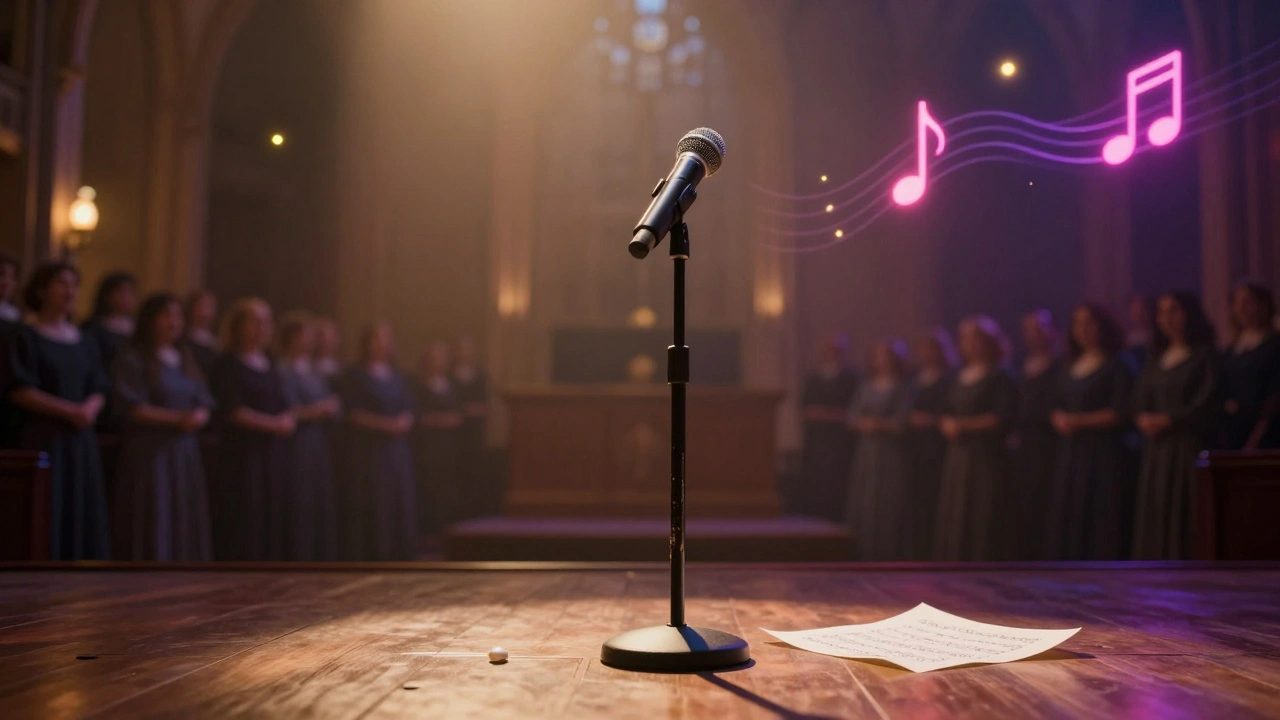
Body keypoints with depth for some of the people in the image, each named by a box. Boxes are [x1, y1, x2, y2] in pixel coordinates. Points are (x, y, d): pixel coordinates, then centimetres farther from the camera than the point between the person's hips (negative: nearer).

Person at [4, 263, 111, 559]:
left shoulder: (85, 342, 14)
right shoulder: (26, 337, -1)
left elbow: (99, 390, 12)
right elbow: (19, 390, -10)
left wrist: (90, 408, -11)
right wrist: (70, 411, -16)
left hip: (81, 441, 5)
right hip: (42, 438, -5)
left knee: (83, 521, 3)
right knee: (46, 520, -6)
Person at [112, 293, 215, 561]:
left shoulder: (186, 360, 19)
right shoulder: (132, 358, -1)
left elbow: (205, 403, 13)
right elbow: (130, 406, -10)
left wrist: (198, 417, -9)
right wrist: (176, 418, -14)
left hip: (185, 455, 6)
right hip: (148, 452, -6)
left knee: (186, 527, 2)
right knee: (153, 528, -7)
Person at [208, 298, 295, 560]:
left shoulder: (269, 367, 18)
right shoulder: (228, 365, -2)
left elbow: (287, 412, 16)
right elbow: (233, 411, -11)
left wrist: (287, 420, -6)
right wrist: (273, 424, -10)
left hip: (274, 458, 6)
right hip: (241, 456, -6)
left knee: (273, 525, 4)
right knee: (243, 527, -8)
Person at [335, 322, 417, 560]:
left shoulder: (396, 377, 16)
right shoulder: (355, 377, -1)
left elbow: (408, 411, 13)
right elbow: (353, 414, -9)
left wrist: (403, 422, -10)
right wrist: (384, 424, -18)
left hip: (397, 450, 5)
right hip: (366, 449, -5)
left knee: (399, 503, 2)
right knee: (370, 506, -8)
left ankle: (397, 553, 9)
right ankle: (369, 555, -2)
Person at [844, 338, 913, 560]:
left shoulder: (903, 388, 0)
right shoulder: (866, 387, 16)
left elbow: (902, 423, -7)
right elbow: (852, 418, 10)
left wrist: (880, 425, -17)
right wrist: (864, 424, -9)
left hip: (891, 453, -5)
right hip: (865, 452, 5)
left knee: (886, 505, -8)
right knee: (860, 506, 1)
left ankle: (886, 555, -5)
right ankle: (863, 553, 5)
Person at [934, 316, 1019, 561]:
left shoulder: (1000, 378, -3)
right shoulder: (962, 378, 19)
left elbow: (1003, 419, -12)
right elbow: (947, 415, 22)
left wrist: (963, 425, -12)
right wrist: (947, 424, -1)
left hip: (987, 458, -7)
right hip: (957, 456, 7)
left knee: (981, 520, -10)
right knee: (953, 520, 2)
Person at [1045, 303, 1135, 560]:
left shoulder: (1116, 365, -3)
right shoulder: (1072, 367, 18)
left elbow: (1121, 413, -10)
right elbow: (1059, 408, 20)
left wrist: (1080, 422, -14)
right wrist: (1060, 420, -3)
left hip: (1104, 454, -6)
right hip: (1071, 454, 6)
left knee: (1101, 526, -7)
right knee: (1066, 521, 2)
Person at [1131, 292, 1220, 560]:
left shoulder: (1204, 356, -1)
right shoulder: (1157, 359, 18)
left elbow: (1207, 403, -10)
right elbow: (1140, 400, 16)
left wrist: (1167, 420, -13)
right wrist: (1144, 419, -5)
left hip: (1188, 447, -6)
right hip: (1156, 450, 6)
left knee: (1183, 516, -8)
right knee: (1155, 515, 2)